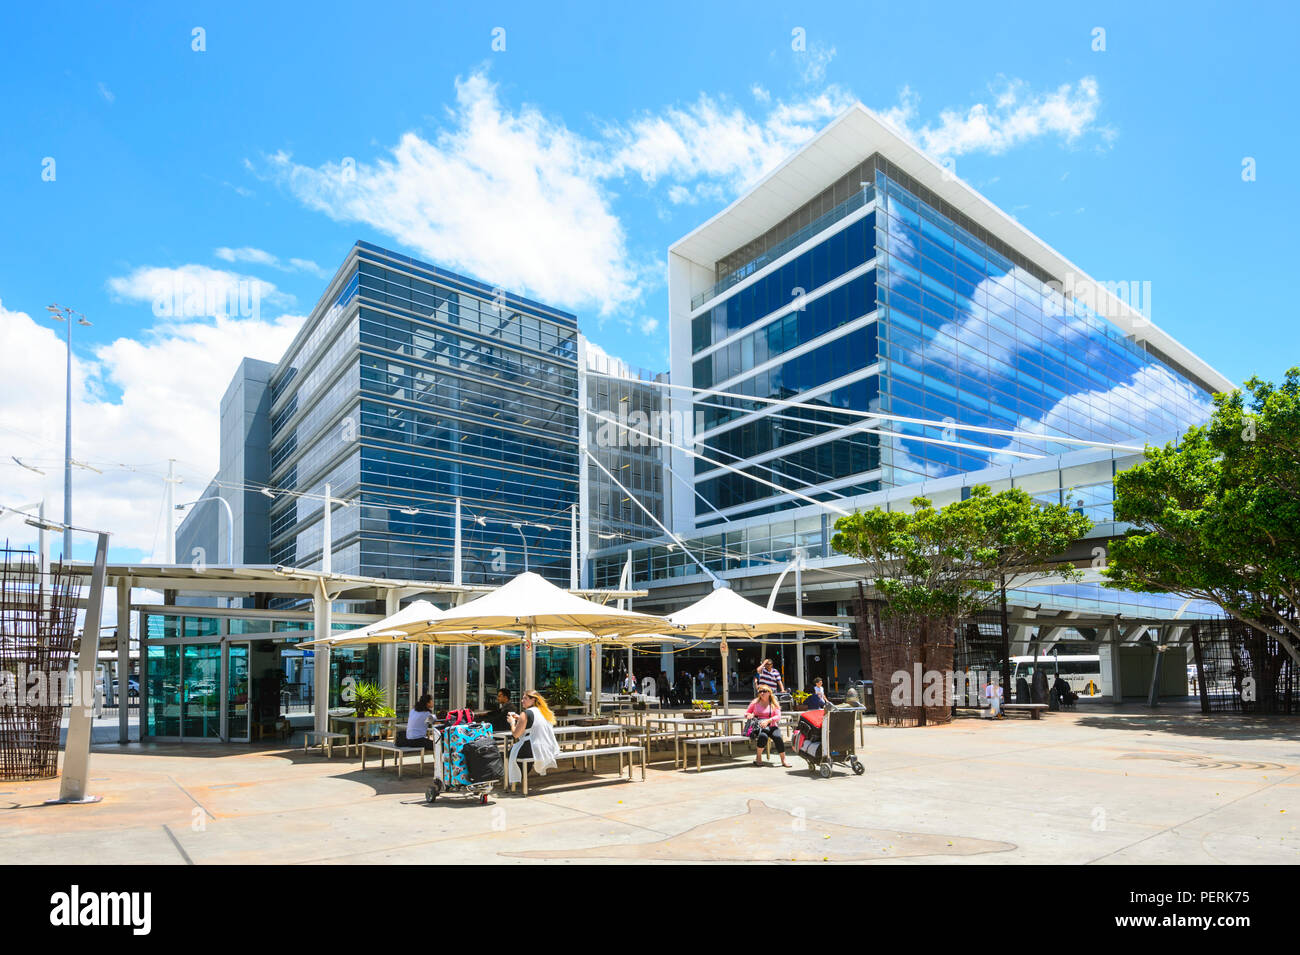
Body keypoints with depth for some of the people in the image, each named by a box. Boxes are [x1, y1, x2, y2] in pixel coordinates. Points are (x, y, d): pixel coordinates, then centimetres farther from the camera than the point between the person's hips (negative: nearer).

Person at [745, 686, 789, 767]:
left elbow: (778, 716, -2)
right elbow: (746, 713, 17)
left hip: (771, 726, 1)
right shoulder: (755, 702, 12)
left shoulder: (774, 703, 10)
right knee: (763, 736, -36)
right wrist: (749, 715, -8)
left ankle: (783, 760, -21)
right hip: (758, 726, -1)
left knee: (777, 737, -32)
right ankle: (758, 757, -13)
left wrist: (768, 721, -19)